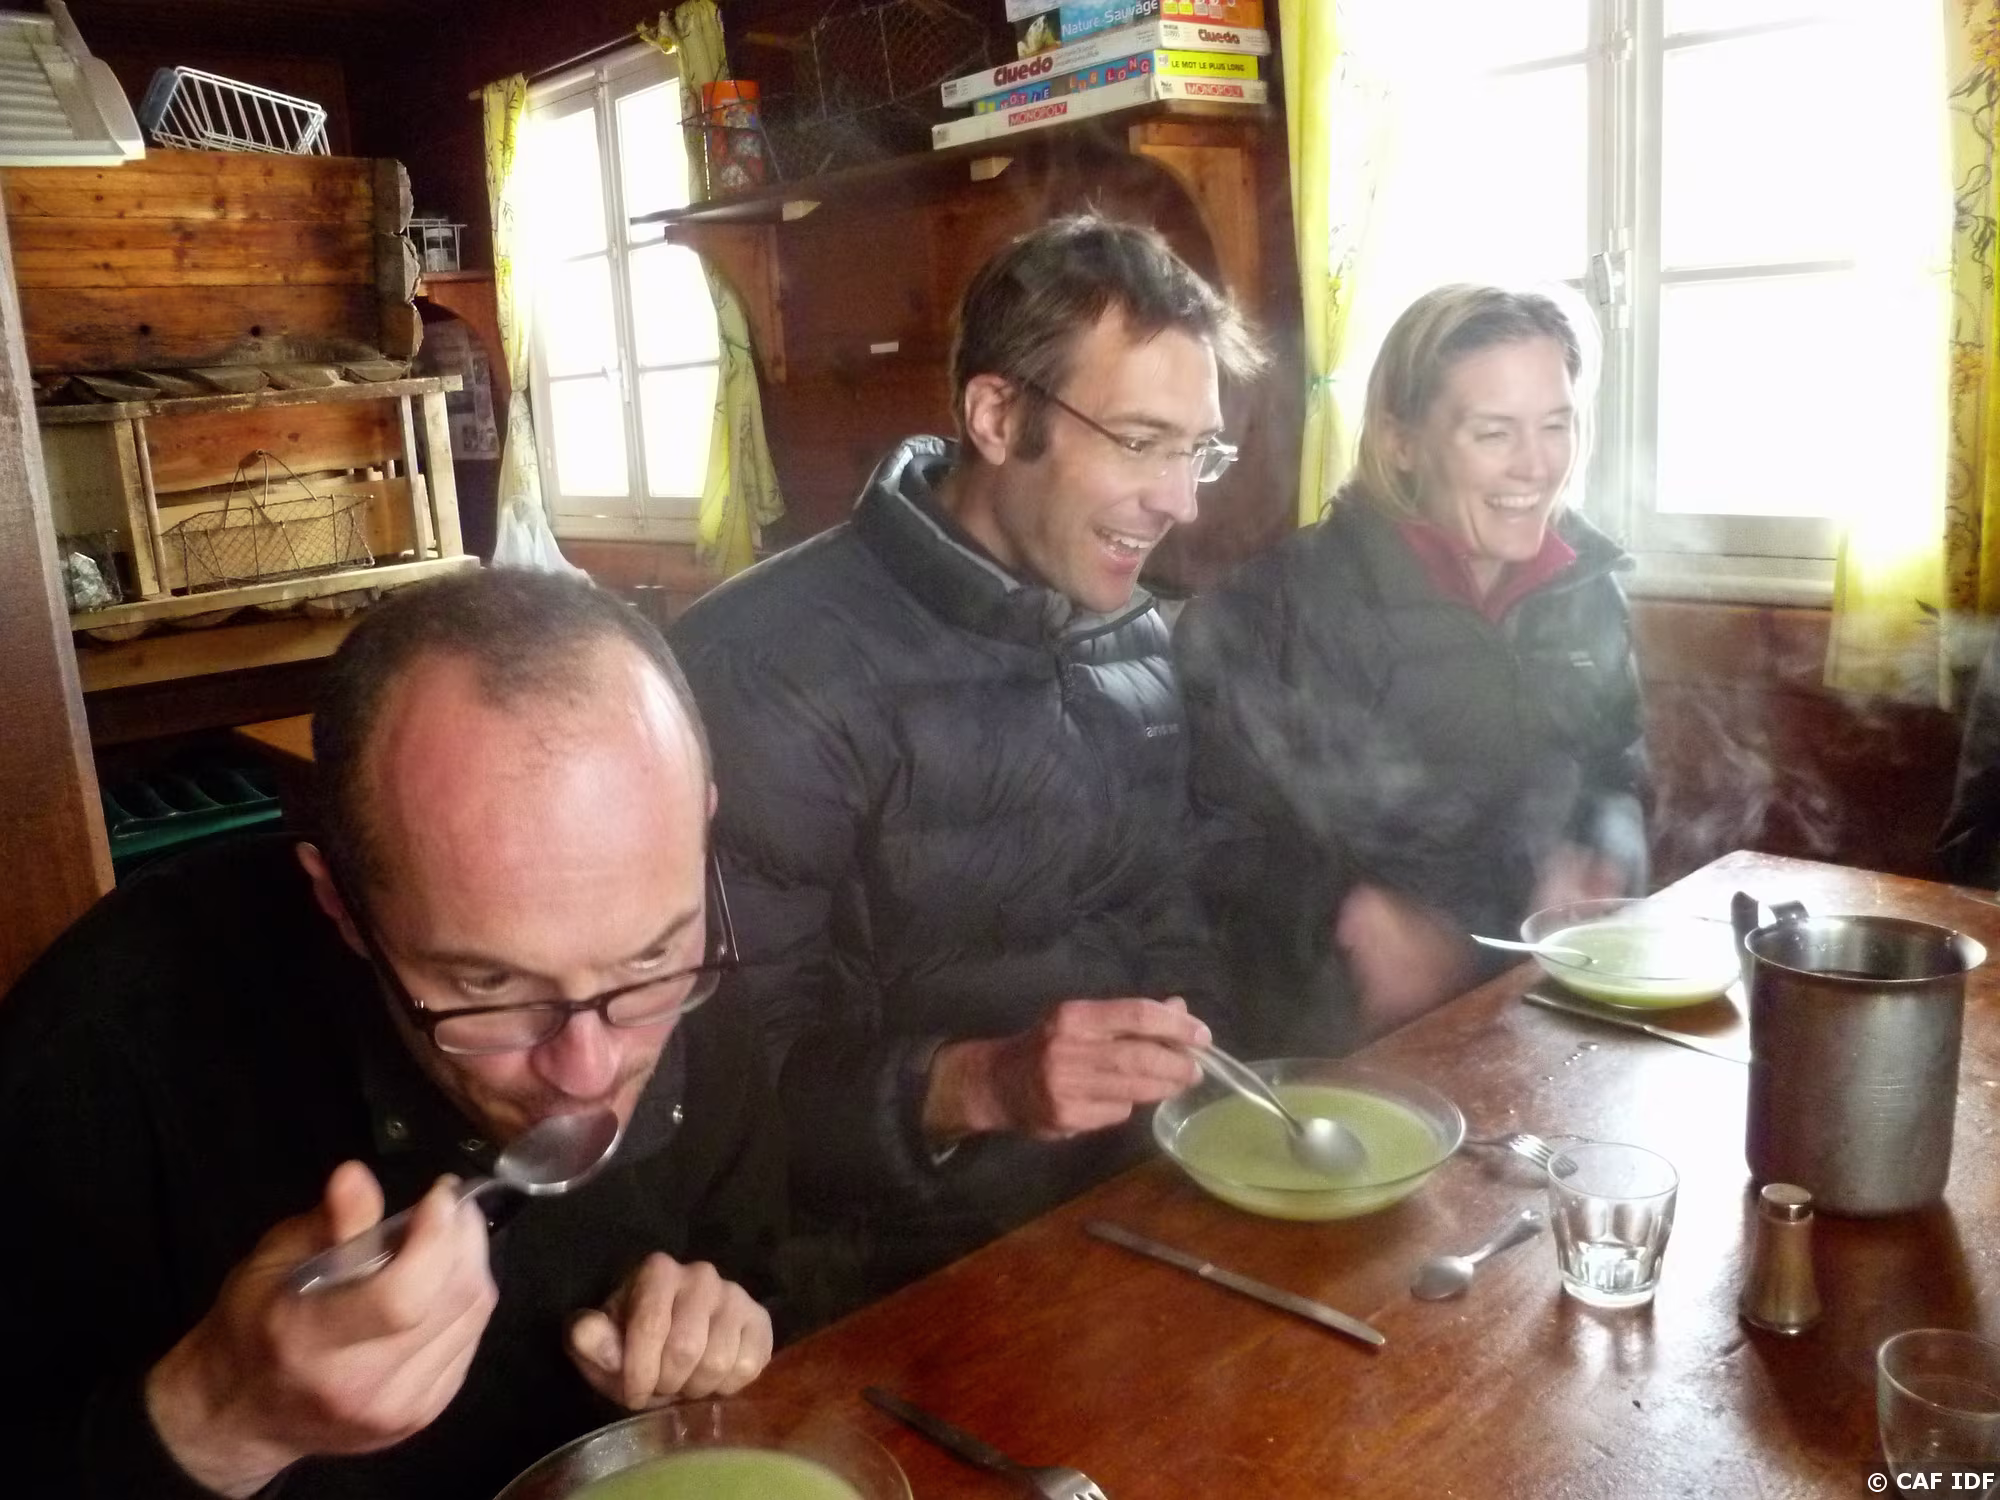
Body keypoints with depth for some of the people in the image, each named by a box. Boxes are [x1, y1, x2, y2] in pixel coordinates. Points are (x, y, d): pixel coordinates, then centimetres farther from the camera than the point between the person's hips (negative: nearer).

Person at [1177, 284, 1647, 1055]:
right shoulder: (1287, 603, -12)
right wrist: (1353, 916, -24)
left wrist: (1606, 860, 0)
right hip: (1344, 1020, -3)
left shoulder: (1587, 589, 7)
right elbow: (1210, 828, -16)